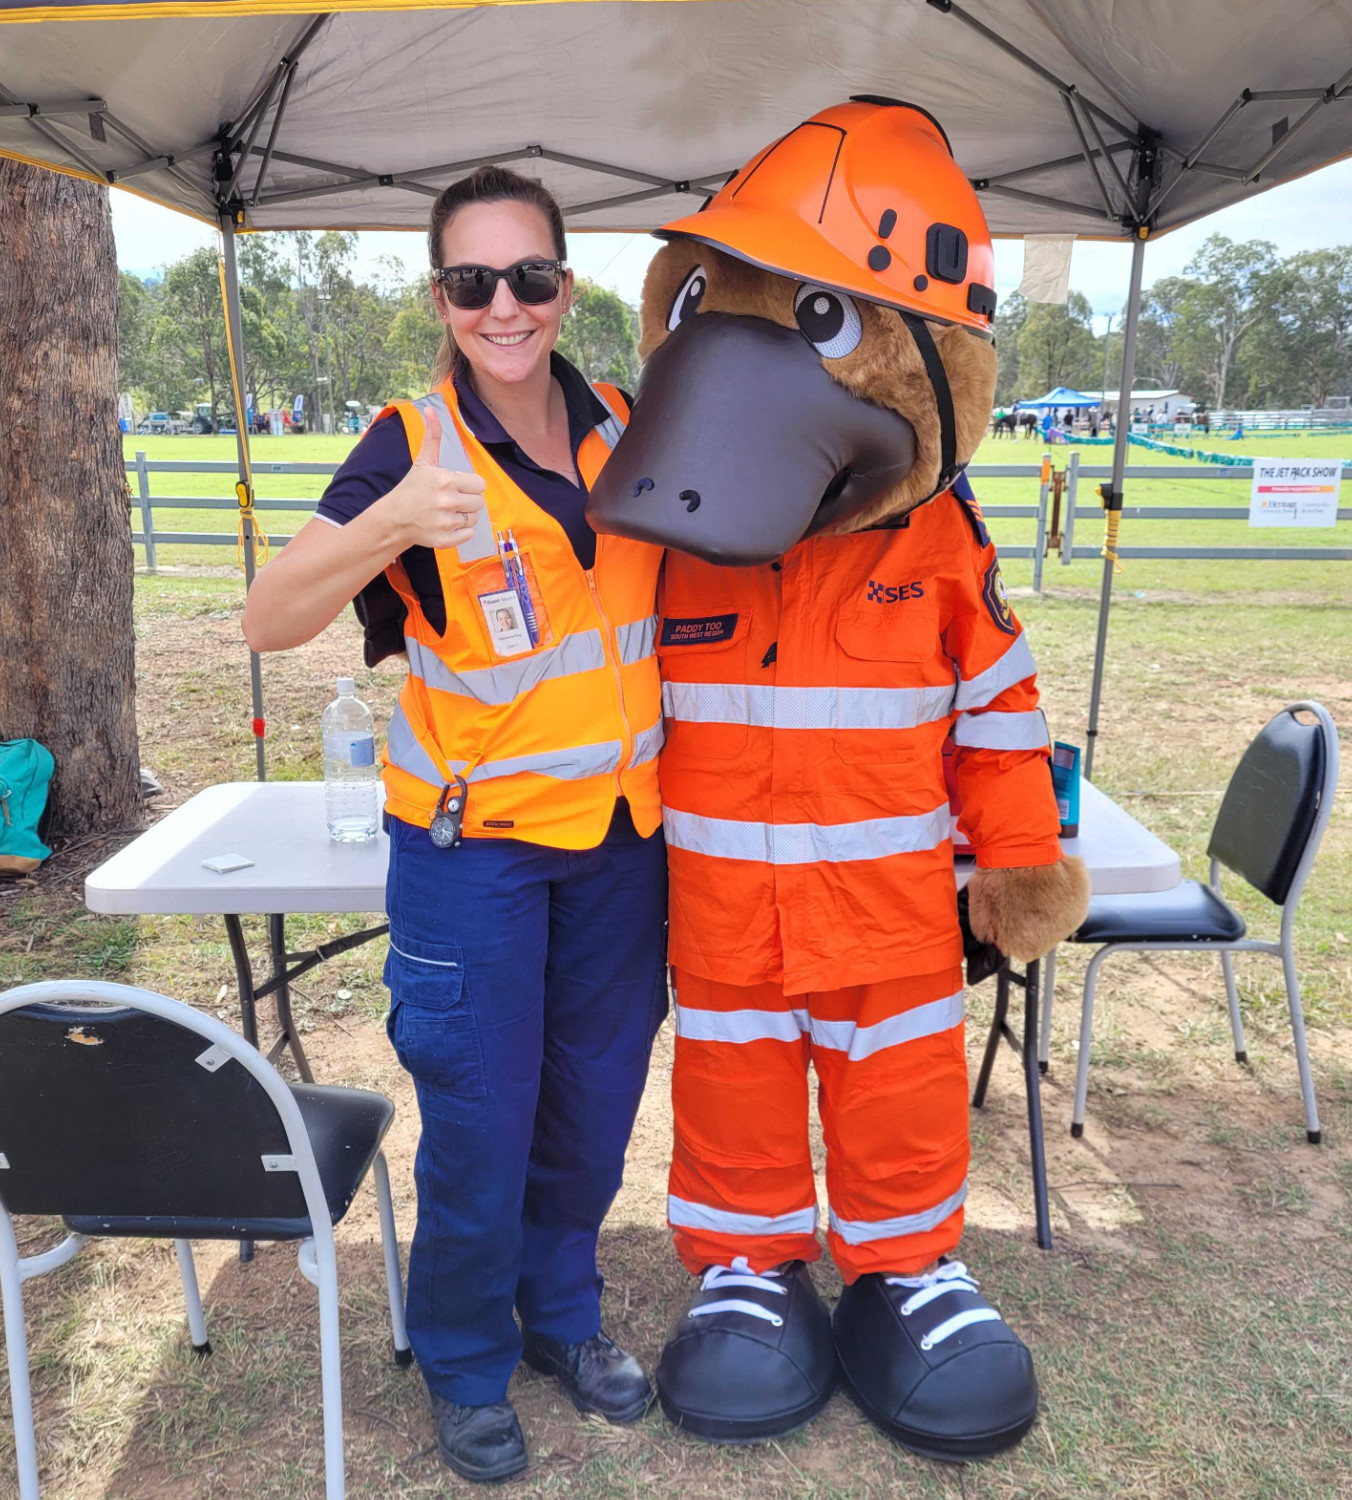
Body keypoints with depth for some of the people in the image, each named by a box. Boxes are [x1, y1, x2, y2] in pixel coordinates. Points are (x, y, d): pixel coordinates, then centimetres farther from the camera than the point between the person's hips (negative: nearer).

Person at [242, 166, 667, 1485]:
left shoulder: (623, 430, 2)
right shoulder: (414, 448, -11)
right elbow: (269, 622, -22)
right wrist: (388, 519, -37)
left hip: (620, 834, 5)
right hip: (474, 845, -4)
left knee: (593, 1104, 17)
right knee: (480, 1126, 5)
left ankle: (562, 1313, 43)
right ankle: (464, 1368, 33)